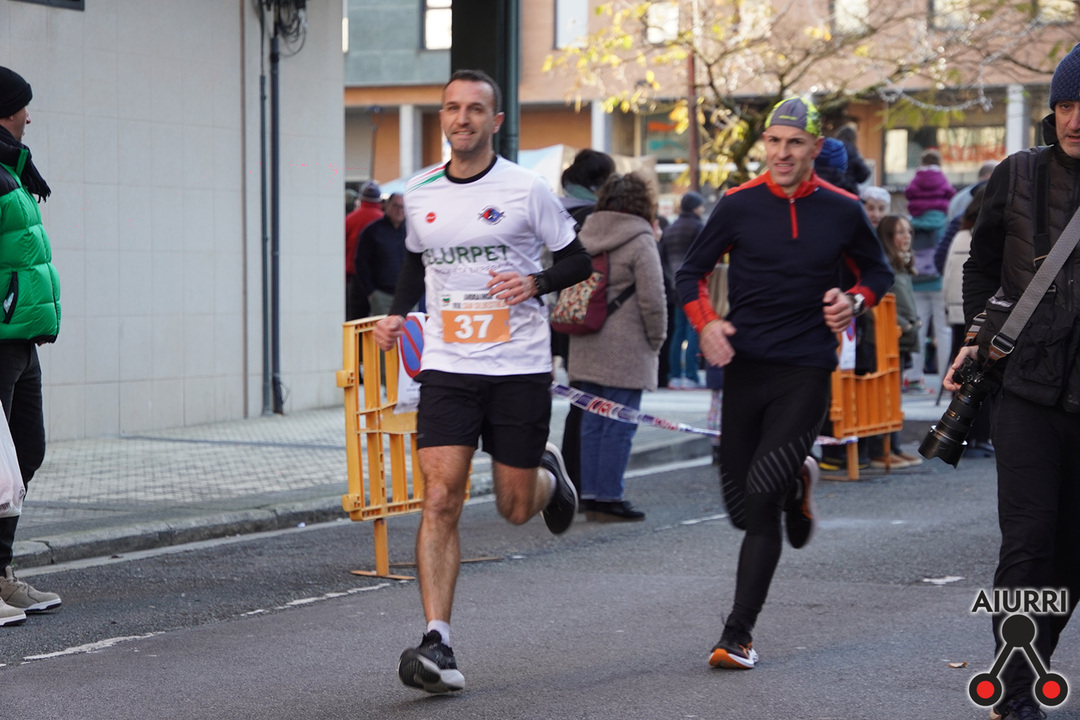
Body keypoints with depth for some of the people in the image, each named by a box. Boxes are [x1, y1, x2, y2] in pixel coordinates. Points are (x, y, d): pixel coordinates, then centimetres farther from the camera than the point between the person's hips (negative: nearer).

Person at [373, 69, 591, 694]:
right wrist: (398, 313, 9)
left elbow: (579, 261, 2)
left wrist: (536, 281, -16)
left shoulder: (527, 190, -4)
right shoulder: (419, 195, 7)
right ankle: (437, 642, -15)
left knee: (515, 507, 7)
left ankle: (548, 473, 45)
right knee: (441, 498, -13)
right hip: (448, 367, 2)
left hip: (521, 367, -2)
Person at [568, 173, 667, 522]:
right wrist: (656, 342, 1)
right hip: (626, 350, -7)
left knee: (592, 423, 12)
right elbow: (652, 300, -12)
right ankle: (607, 497, -3)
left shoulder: (583, 237, 10)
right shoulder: (640, 241, -10)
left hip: (586, 348, 7)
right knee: (619, 427, -3)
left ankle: (589, 494, 14)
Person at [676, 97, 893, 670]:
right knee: (743, 510, 6)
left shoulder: (841, 210, 2)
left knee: (761, 494, -16)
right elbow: (690, 272, 10)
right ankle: (796, 483, 44)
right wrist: (705, 323, -9)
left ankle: (739, 633, -8)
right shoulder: (738, 205, 1)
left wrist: (855, 300, -4)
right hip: (745, 365, 2)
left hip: (807, 371, -2)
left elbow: (877, 271, 18)